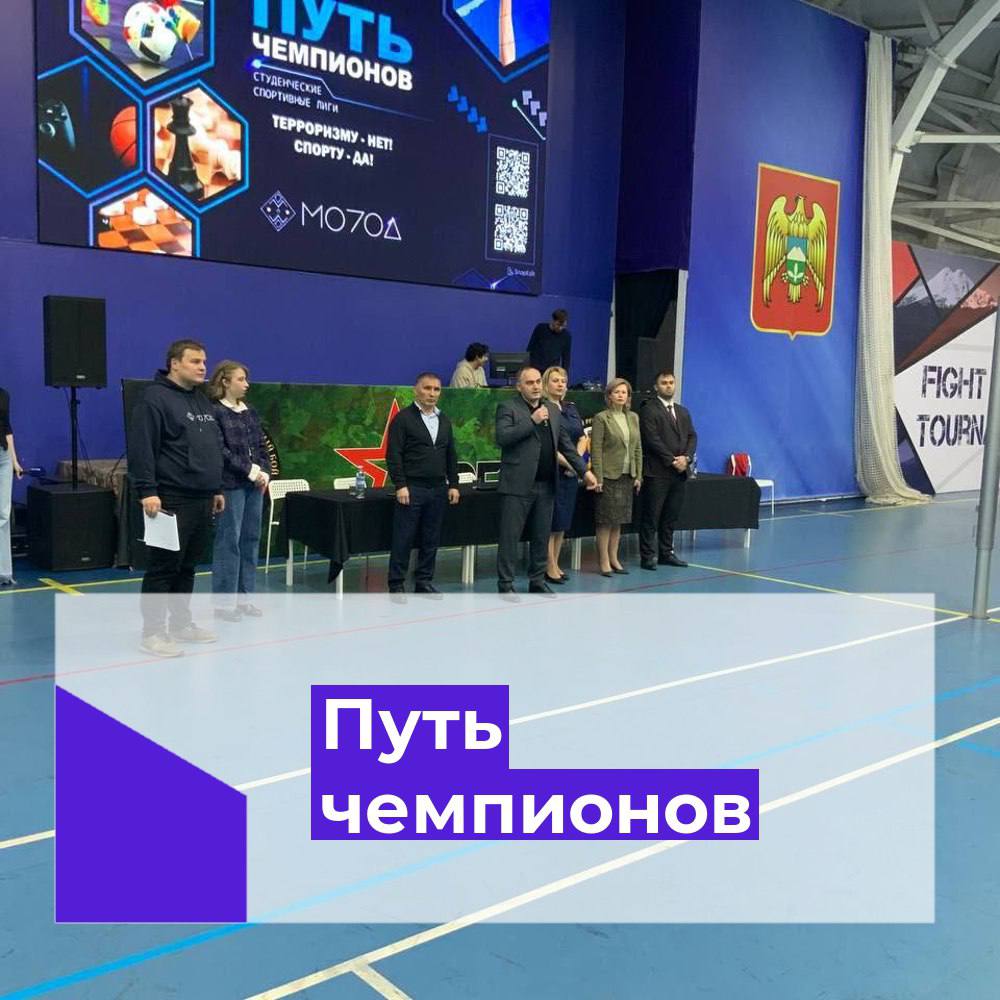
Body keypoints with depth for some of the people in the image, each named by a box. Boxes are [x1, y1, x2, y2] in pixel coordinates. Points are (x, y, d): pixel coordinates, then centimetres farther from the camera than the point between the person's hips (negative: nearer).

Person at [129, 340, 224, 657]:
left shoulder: (203, 401, 18)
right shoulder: (155, 398, -9)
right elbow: (141, 449, -16)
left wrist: (217, 488, 23)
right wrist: (147, 491, -22)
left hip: (202, 500, 8)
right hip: (172, 501, -8)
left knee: (188, 567, 14)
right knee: (163, 568, -4)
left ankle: (181, 624, 24)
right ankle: (152, 633, 1)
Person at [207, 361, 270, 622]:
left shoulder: (250, 412, 14)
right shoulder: (216, 413, -7)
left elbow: (262, 446, 14)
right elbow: (221, 451, -14)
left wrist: (264, 473, -1)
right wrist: (250, 471, -14)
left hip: (254, 485, 7)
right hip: (231, 486, -7)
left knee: (251, 541, 9)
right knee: (228, 542, -4)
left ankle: (244, 597, 17)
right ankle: (224, 602, 3)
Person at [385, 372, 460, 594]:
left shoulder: (444, 420, 14)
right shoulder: (403, 418, -4)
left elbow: (451, 455, 17)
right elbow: (393, 455, -9)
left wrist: (453, 484, 10)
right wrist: (400, 485, -15)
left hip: (438, 489, 5)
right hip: (412, 488, -5)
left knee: (431, 540, 9)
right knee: (403, 539, -1)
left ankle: (424, 582, 18)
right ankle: (396, 584, 6)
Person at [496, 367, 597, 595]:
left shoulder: (553, 410, 15)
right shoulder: (508, 408, -3)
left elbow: (566, 444, 17)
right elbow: (501, 437, -19)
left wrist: (584, 471, 11)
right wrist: (532, 421, -18)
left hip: (546, 486, 6)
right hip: (518, 485, -6)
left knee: (542, 537, 12)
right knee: (509, 537, -1)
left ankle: (537, 581, 23)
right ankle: (505, 584, 7)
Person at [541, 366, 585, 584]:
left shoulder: (571, 408, 13)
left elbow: (582, 438, 14)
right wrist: (565, 462, -16)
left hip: (570, 472, 7)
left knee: (564, 520, 10)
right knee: (550, 519, -4)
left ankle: (555, 565, 18)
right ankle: (549, 568, 3)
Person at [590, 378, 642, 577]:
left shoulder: (633, 417, 11)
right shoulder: (602, 418, -6)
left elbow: (638, 448, 13)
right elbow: (596, 450, -10)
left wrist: (638, 476, 8)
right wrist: (598, 478, -15)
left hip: (627, 476, 5)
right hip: (608, 476, -5)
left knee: (619, 520, 11)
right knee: (605, 521, -2)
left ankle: (614, 558, 19)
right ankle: (604, 561, 5)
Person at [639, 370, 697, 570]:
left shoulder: (683, 412, 20)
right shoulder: (649, 410, -3)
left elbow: (692, 437, 12)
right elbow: (653, 440, -12)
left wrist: (686, 457, -6)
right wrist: (672, 461, -13)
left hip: (679, 472, 6)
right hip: (658, 472, -6)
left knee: (671, 516, 10)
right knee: (651, 516, -3)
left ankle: (666, 553, 17)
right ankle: (647, 556, 2)